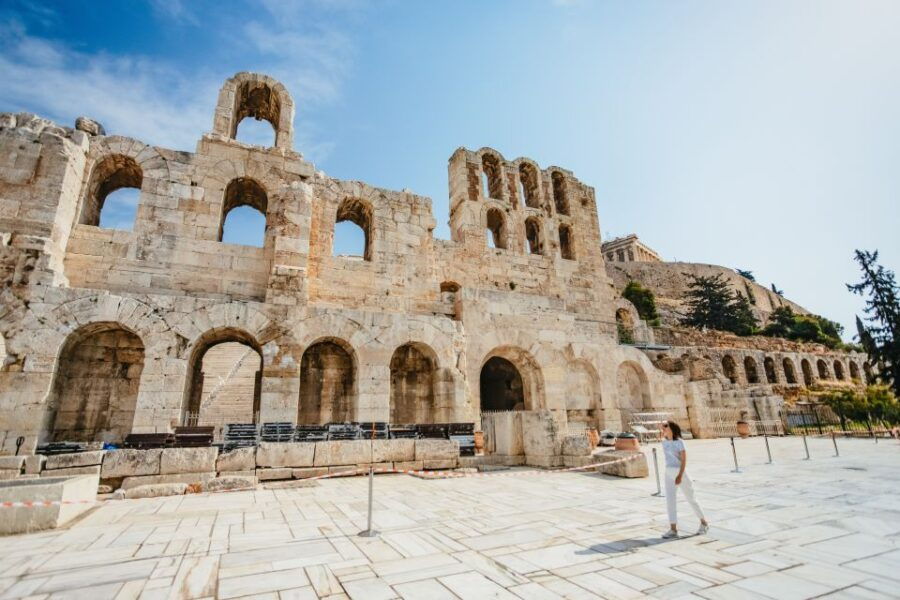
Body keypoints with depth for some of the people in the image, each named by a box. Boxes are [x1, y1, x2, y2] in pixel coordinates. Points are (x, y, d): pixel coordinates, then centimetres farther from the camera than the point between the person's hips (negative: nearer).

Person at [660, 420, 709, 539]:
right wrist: (671, 473, 18)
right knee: (670, 500, -2)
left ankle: (704, 523, 33)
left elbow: (684, 460, -16)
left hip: (680, 472, -5)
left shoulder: (679, 442, -13)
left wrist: (680, 475, -24)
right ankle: (673, 529, 1)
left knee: (690, 499, 11)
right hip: (669, 473, 5)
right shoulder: (664, 442, 6)